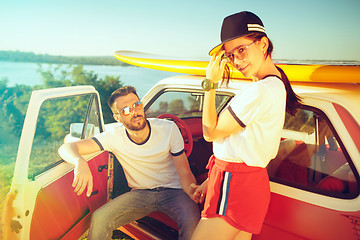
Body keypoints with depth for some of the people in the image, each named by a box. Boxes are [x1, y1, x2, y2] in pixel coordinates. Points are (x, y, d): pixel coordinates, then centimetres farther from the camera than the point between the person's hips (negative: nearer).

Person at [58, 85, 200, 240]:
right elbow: (66, 148, -15)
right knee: (99, 219, -22)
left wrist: (195, 195, -34)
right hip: (140, 193, 1)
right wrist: (80, 162, -40)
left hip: (173, 191, -1)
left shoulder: (168, 128, -13)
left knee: (192, 220, -31)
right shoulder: (114, 136, -11)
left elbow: (185, 174, -11)